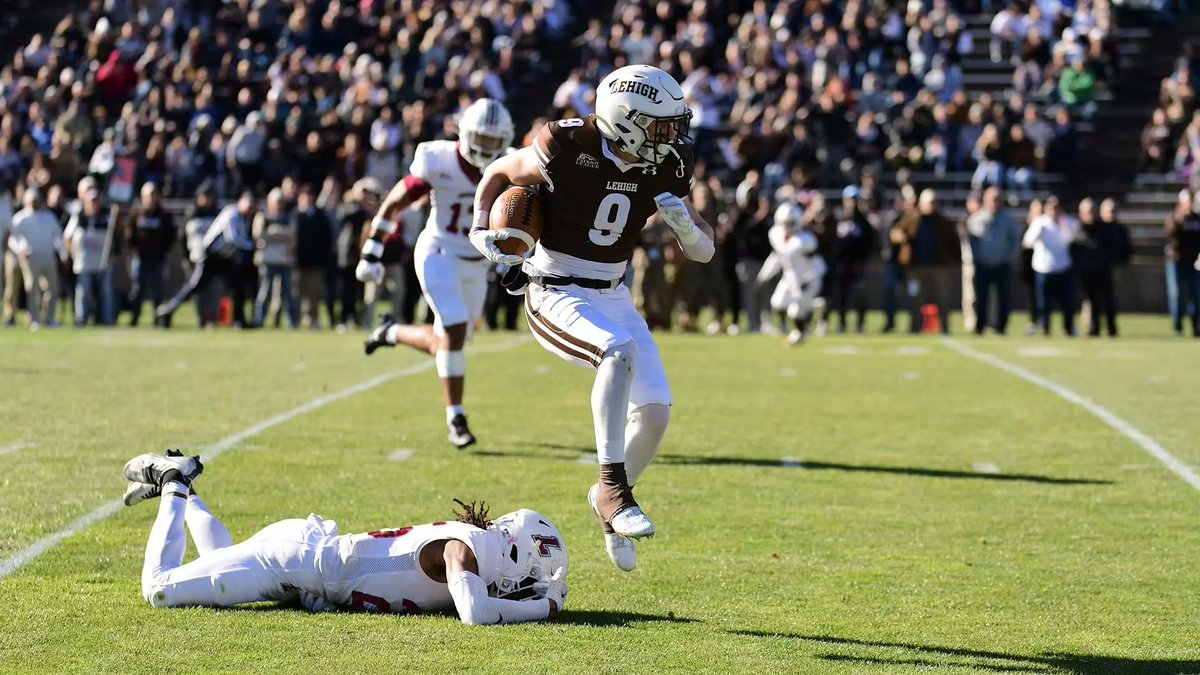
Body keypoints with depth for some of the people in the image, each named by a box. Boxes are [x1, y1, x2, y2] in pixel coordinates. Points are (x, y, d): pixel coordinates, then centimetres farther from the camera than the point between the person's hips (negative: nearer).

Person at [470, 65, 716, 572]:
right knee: (620, 350, -35)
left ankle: (608, 501, 22)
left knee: (655, 411, -4)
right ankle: (612, 485, -30)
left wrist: (683, 222, -17)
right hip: (555, 294, -6)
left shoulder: (664, 169, -2)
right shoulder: (567, 149, -18)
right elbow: (498, 173, 1)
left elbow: (704, 251, 4)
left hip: (611, 296, 6)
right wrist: (482, 232, -12)